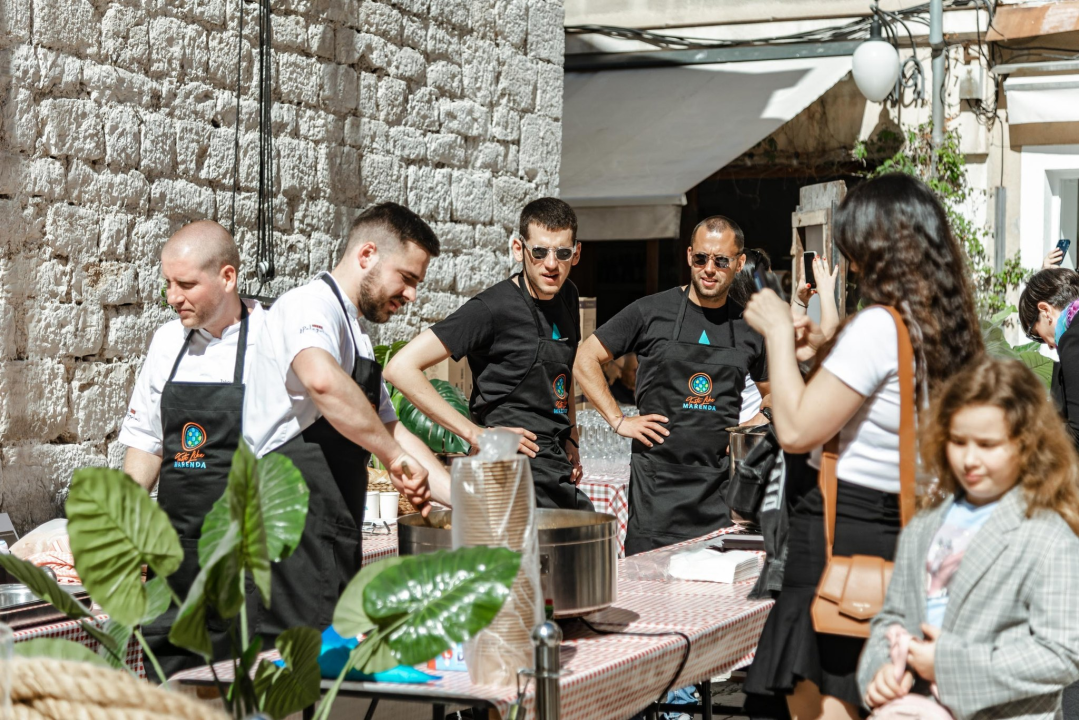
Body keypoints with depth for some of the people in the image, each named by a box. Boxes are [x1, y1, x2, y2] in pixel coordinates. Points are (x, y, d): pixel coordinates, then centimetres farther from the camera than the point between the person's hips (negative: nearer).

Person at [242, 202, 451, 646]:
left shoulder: (355, 338, 24)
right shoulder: (313, 305, -9)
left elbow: (387, 428, 29)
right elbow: (321, 380, -32)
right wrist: (396, 458, -26)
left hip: (332, 540, 10)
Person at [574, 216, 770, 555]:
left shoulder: (750, 329, 9)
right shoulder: (652, 312, -1)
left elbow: (769, 392, 26)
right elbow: (585, 360, 3)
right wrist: (618, 421, -3)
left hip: (722, 483, 3)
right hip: (659, 480, -3)